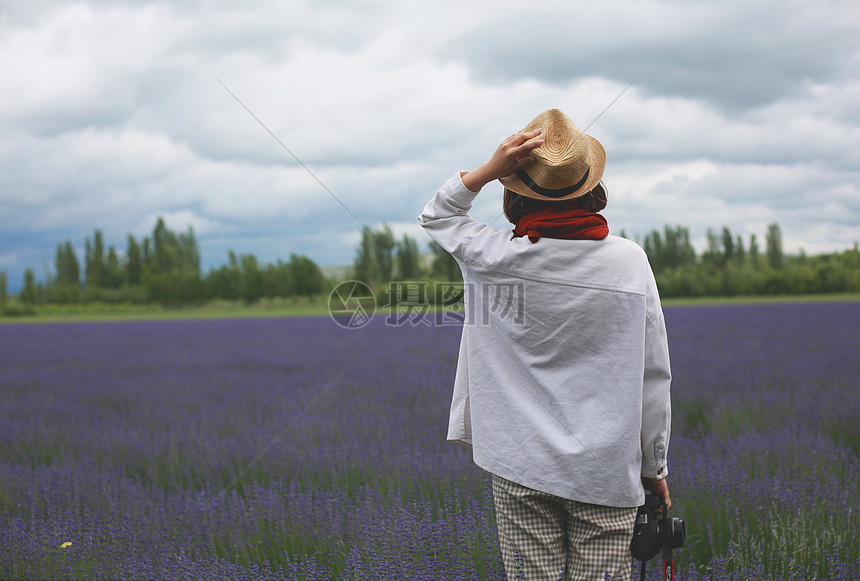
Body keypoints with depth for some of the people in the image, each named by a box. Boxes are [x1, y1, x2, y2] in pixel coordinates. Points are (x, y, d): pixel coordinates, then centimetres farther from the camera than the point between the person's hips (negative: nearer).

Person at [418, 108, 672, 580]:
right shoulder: (630, 262, -6)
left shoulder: (495, 258, -8)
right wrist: (654, 467, 11)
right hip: (606, 470, 0)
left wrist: (489, 169, -2)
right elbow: (653, 378, -1)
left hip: (521, 469, 0)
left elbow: (436, 216, 15)